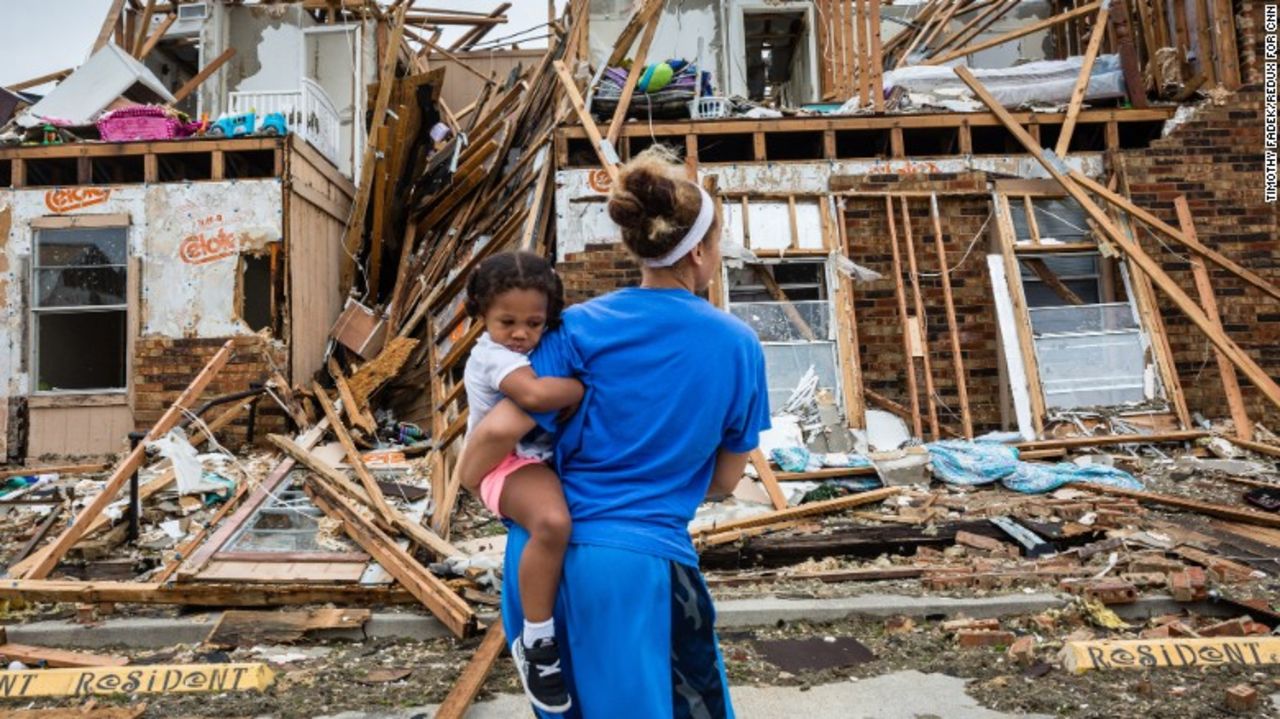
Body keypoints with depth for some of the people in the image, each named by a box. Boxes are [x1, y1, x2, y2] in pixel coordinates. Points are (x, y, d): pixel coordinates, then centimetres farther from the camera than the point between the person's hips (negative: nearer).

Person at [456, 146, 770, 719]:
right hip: (641, 562, -2)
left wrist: (461, 485, 9)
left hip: (548, 551, 3)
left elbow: (501, 430, -11)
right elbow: (724, 481, 6)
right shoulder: (739, 346, -2)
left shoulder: (584, 327, -5)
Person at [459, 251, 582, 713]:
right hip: (506, 464, -10)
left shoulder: (537, 349, 13)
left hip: (545, 457, 10)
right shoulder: (494, 355, -18)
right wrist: (583, 388, -21)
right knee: (553, 522, -38)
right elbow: (536, 394, -37)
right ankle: (536, 642, -19)